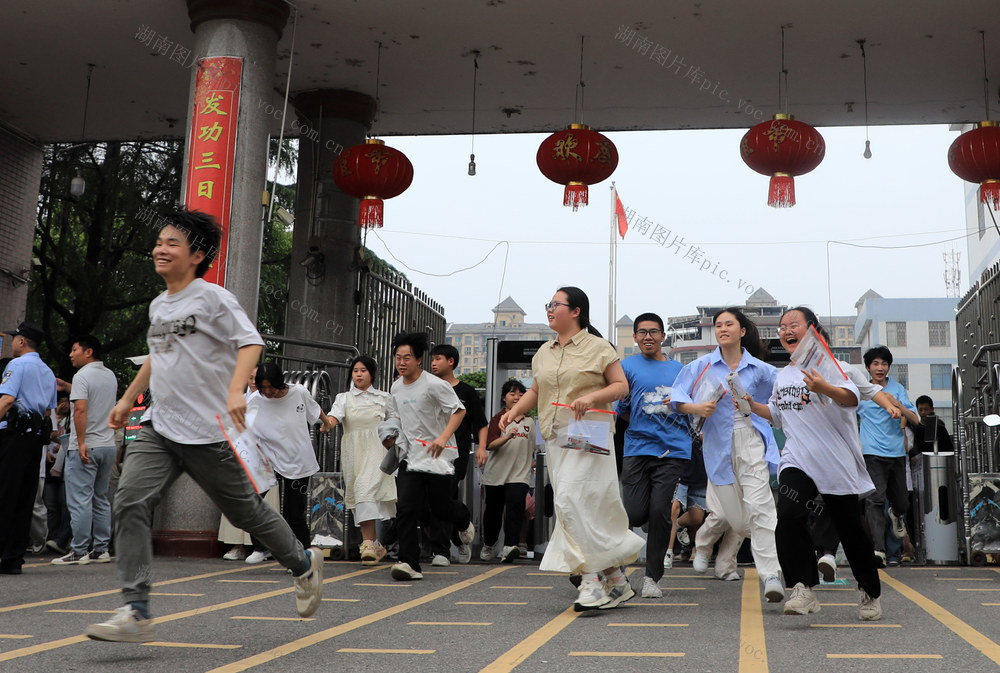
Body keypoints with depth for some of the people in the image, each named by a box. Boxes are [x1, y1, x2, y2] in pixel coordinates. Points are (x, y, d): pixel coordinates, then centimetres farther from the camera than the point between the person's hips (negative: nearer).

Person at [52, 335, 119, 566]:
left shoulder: (82, 376, -10)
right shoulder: (111, 376, 13)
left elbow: (80, 409, -20)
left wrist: (81, 443, -21)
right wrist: (70, 388, 31)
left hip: (85, 446, -8)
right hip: (108, 445, 8)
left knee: (80, 500, -5)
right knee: (101, 499, 11)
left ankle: (79, 551, -4)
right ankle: (101, 549, 12)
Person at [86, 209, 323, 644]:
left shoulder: (212, 298, -8)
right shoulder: (158, 306, 15)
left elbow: (251, 343, -17)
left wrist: (235, 391, -32)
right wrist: (128, 399, 30)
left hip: (209, 433, -6)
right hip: (160, 429, 6)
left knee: (246, 511, 6)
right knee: (130, 501, -13)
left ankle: (304, 564, 32)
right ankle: (135, 614, -13)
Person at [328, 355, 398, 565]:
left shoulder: (385, 398, 13)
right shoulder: (344, 398, 12)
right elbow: (335, 414, -7)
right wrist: (328, 423, -28)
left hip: (376, 450, -2)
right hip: (353, 451, 2)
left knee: (368, 489, -18)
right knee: (358, 494, -1)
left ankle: (368, 544, -18)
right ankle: (375, 545, 8)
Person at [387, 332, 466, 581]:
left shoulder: (434, 385, -11)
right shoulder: (396, 387, 10)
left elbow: (459, 410, -11)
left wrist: (444, 437, -24)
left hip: (439, 457, -5)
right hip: (410, 458, 5)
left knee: (441, 510, 3)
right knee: (405, 509, -11)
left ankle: (440, 551, 27)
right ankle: (410, 563, -12)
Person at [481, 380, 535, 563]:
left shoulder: (529, 421, 10)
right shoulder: (498, 418, -1)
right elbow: (490, 445, -13)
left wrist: (530, 463, 14)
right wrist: (507, 436, -27)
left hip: (519, 474, 1)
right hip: (496, 473, -1)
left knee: (515, 506, -18)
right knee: (493, 510, 9)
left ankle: (509, 547, -23)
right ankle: (488, 546, 30)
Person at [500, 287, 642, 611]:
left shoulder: (597, 347, 0)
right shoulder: (544, 352, 18)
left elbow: (621, 386, -2)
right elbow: (536, 390, 25)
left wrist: (592, 397, -18)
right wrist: (514, 411, 9)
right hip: (555, 438, 6)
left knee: (572, 501, -18)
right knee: (586, 510, 4)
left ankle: (591, 580, -12)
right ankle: (616, 580, 12)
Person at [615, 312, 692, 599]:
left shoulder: (679, 369, 17)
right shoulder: (627, 366, 8)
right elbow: (617, 406, 4)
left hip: (673, 449, 1)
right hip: (637, 448, -1)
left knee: (659, 512, -8)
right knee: (635, 515, -9)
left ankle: (652, 578, 5)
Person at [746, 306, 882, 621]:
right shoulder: (782, 376, 16)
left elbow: (851, 398, -21)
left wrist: (824, 388, -40)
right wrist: (752, 405, 12)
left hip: (837, 463, -4)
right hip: (797, 462, 4)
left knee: (850, 529, 4)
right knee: (788, 517, -21)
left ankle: (871, 594, 26)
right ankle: (803, 589, -16)